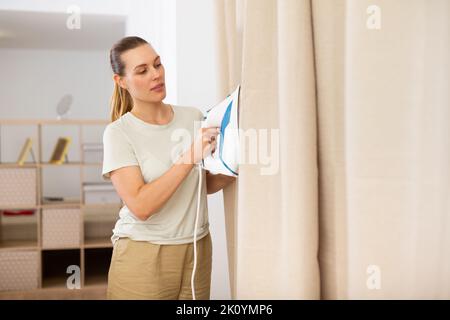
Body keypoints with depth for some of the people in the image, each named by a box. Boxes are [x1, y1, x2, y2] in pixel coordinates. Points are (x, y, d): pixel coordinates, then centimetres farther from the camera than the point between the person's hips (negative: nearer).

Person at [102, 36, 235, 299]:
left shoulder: (194, 117, 1)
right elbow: (141, 206, -21)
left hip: (197, 250, 4)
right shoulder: (119, 132, -11)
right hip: (144, 257, -4)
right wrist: (190, 157, -24)